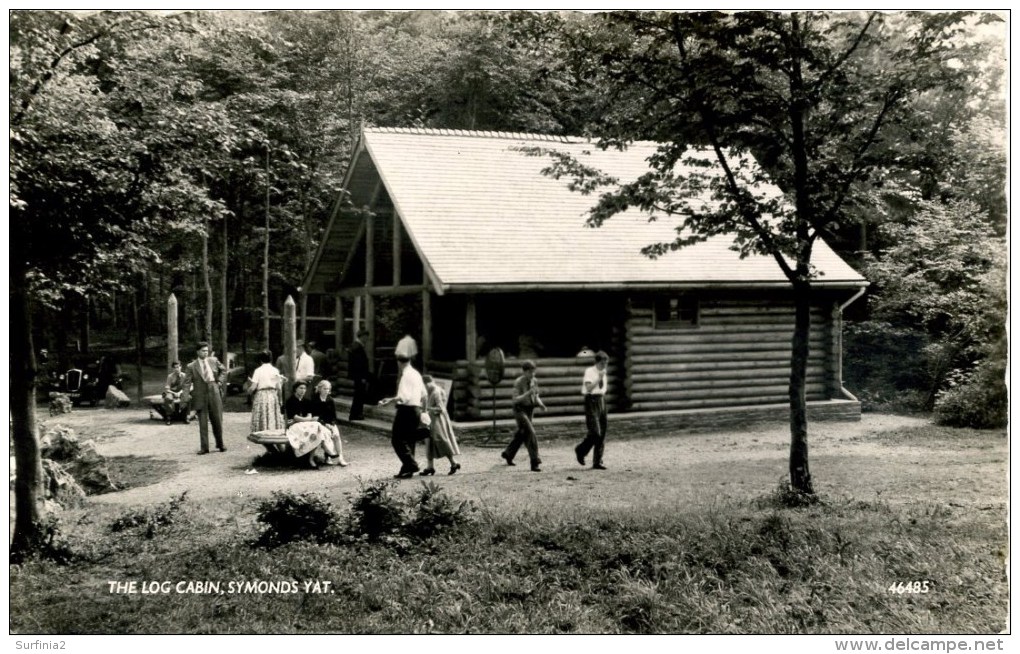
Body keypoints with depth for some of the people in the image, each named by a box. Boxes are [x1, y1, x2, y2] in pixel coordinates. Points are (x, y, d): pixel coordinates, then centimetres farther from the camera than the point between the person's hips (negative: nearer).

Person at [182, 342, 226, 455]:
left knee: (217, 420, 8)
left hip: (214, 392, 2)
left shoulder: (213, 361, 6)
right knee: (203, 422, 0)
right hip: (200, 395, -2)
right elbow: (187, 382, -6)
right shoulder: (191, 366, -4)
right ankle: (204, 447, 6)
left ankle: (220, 444, 25)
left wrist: (219, 381, 12)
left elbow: (222, 370, 24)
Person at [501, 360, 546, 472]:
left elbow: (536, 397, 13)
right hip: (520, 409, -7)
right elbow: (515, 399, -22)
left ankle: (508, 454, 42)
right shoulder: (518, 382, -16)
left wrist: (540, 403, -8)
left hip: (530, 410, 7)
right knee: (530, 433, -17)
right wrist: (528, 393, -33)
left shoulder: (534, 381, 2)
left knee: (522, 434, 19)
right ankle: (534, 463, -17)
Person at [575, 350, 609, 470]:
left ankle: (597, 462, 9)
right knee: (595, 432, -14)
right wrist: (599, 378, -19)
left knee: (602, 433, 4)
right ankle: (581, 450, 12)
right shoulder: (589, 372, -7)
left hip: (601, 401, 7)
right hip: (592, 401, -7)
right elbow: (588, 388, -19)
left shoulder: (603, 373, 14)